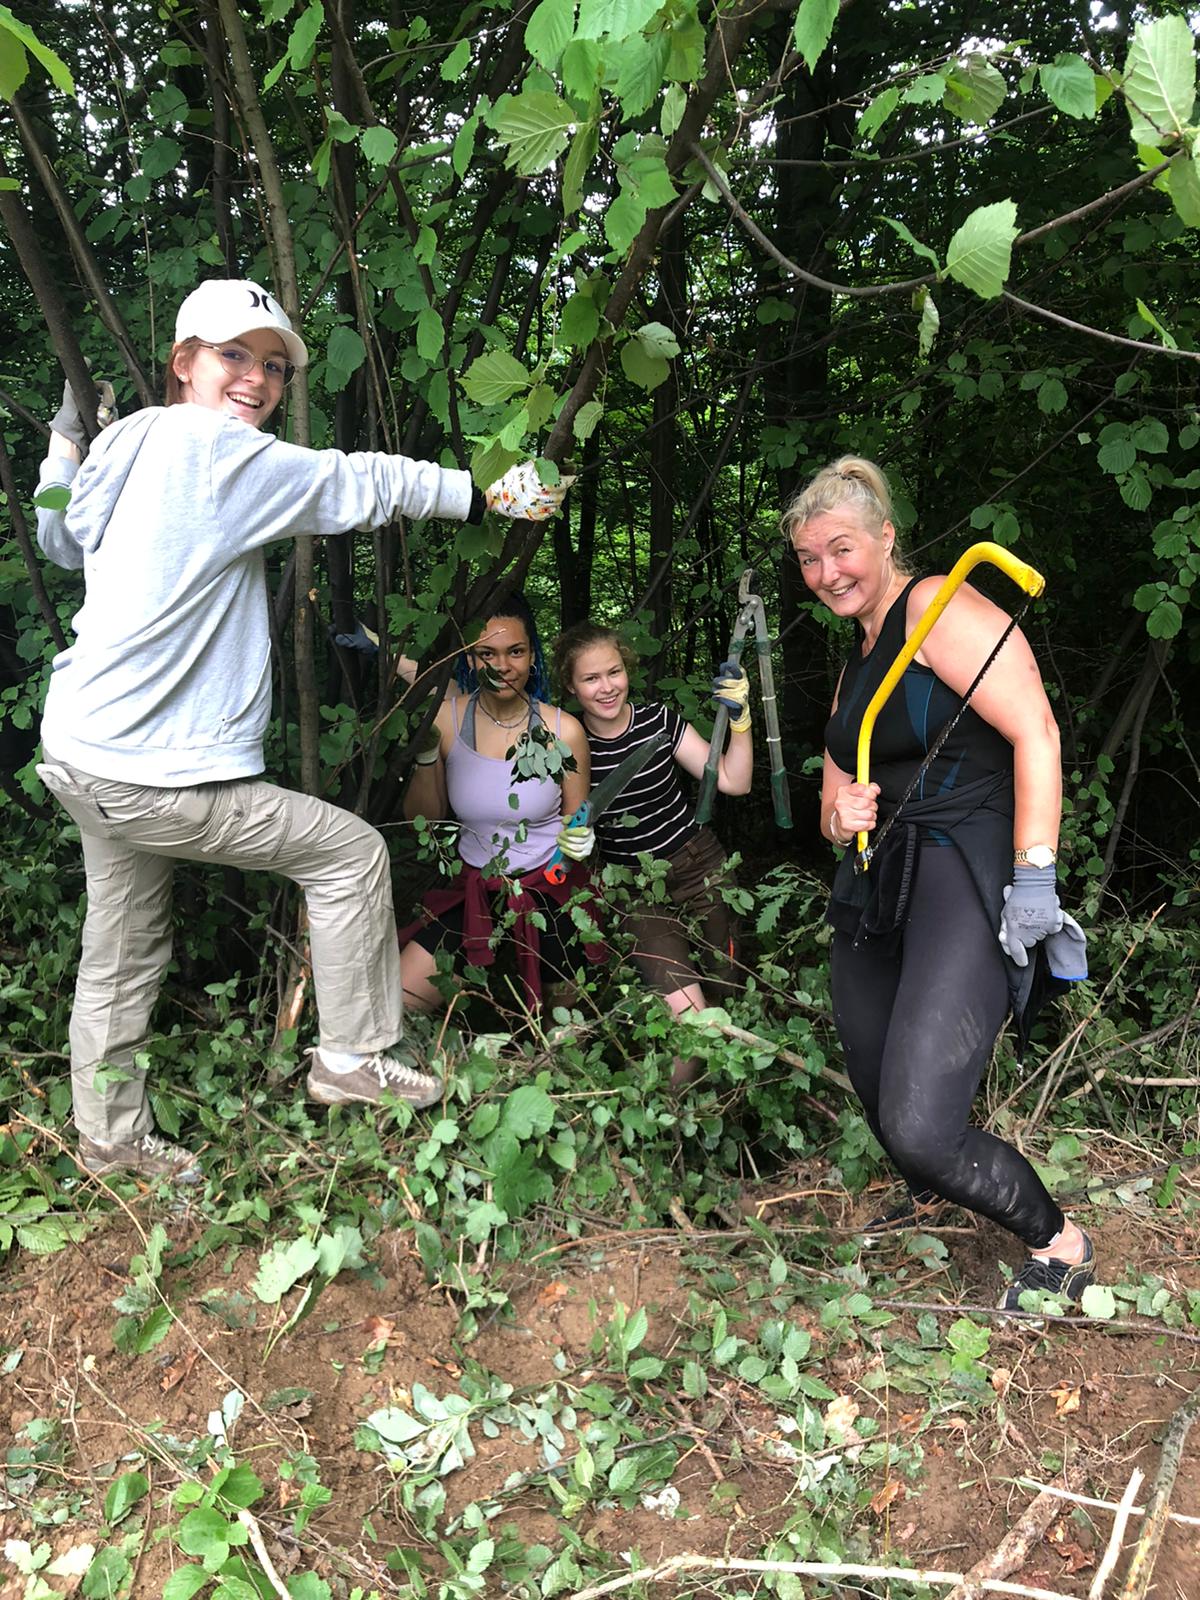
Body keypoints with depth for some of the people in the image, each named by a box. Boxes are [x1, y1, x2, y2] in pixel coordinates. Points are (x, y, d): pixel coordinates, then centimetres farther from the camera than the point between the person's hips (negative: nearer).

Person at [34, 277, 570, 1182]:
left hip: (84, 751, 10)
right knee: (352, 852, 1)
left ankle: (111, 1137, 35)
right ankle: (355, 1058, 13)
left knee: (125, 946, 20)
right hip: (153, 776, -10)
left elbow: (60, 539, 30)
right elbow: (360, 484, -12)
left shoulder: (122, 442, 12)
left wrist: (67, 437, 39)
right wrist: (488, 495, -5)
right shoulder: (217, 449, -14)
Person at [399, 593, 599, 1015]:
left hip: (551, 892, -1)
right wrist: (426, 754, -18)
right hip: (476, 890, 1)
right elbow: (422, 819, -3)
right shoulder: (446, 718, -8)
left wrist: (580, 839, -22)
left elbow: (577, 821, 1)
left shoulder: (563, 730, -12)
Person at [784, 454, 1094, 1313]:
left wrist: (1034, 877, -21)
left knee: (920, 1128, -17)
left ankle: (1060, 1242, 11)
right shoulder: (856, 659, 20)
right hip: (876, 888, 9)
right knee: (883, 1106, 15)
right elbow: (836, 803, 25)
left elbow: (1035, 731, -17)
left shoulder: (938, 608, -7)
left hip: (963, 875, -8)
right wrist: (840, 813, 0)